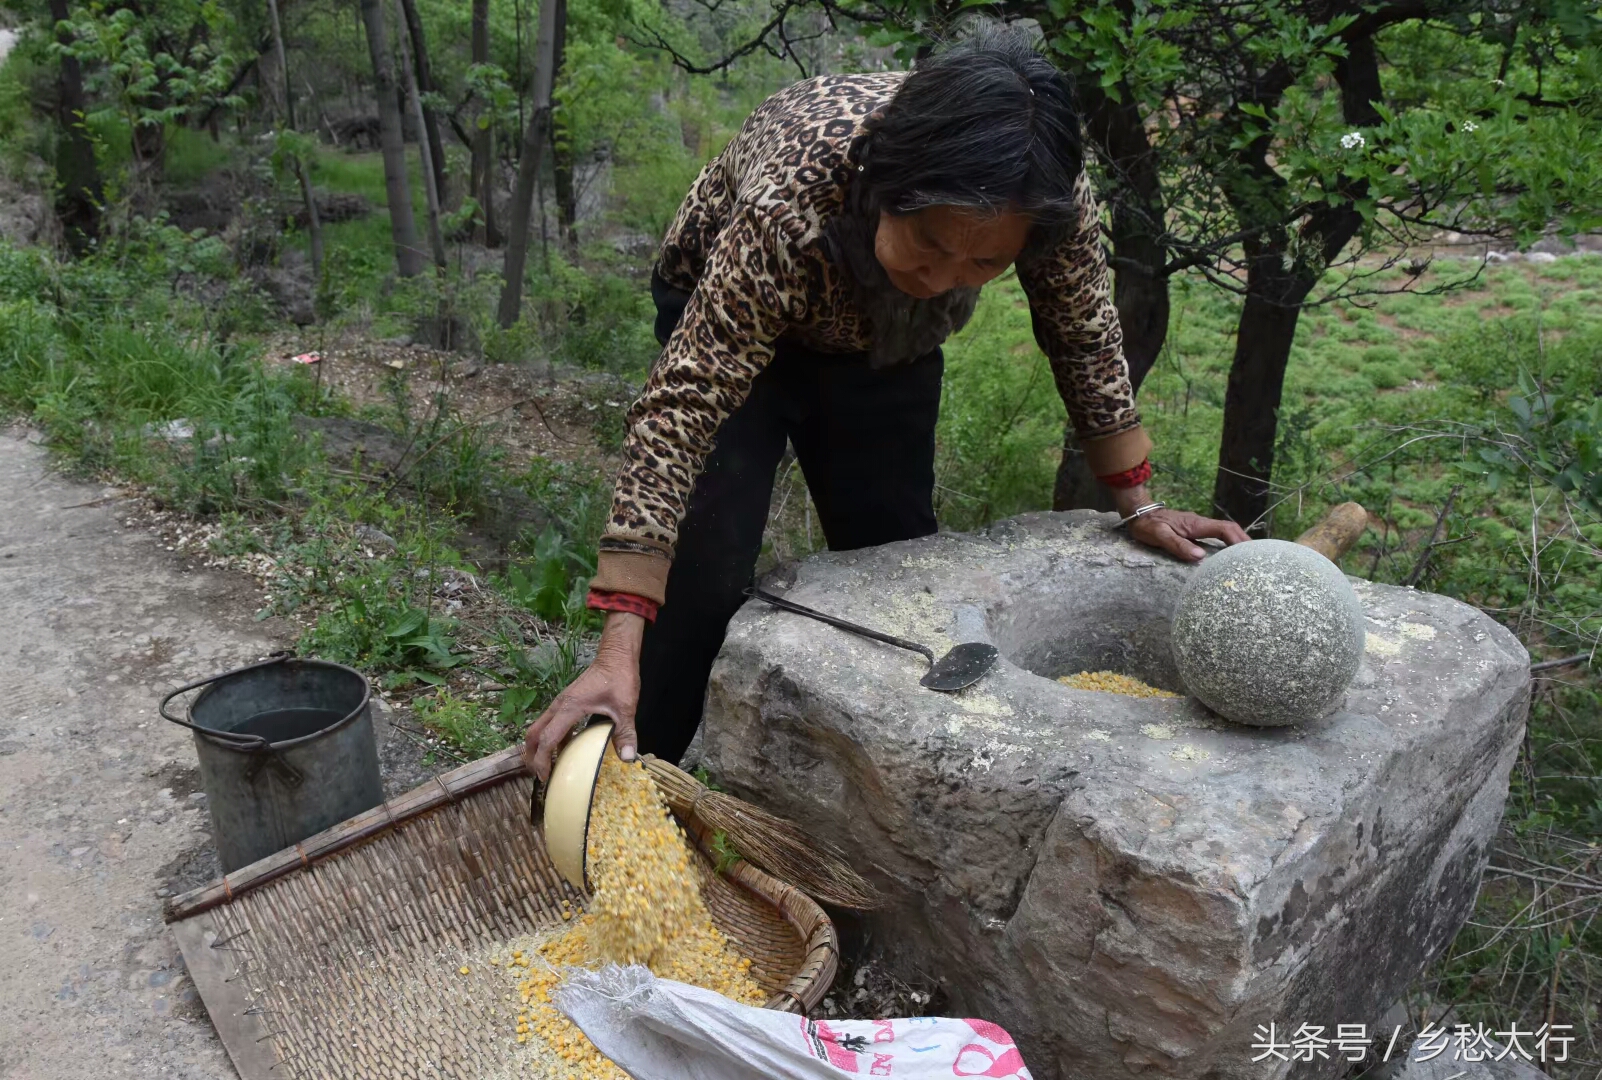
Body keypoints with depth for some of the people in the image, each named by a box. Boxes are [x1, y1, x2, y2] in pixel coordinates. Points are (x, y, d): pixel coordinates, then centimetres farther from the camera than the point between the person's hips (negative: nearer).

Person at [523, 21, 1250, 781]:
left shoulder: (1050, 193, -31)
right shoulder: (792, 203, -42)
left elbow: (1085, 337, -12)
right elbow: (679, 412, -42)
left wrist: (1138, 504, -7)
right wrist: (618, 654, -47)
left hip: (888, 343, 4)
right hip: (730, 311, -3)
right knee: (706, 568, -16)